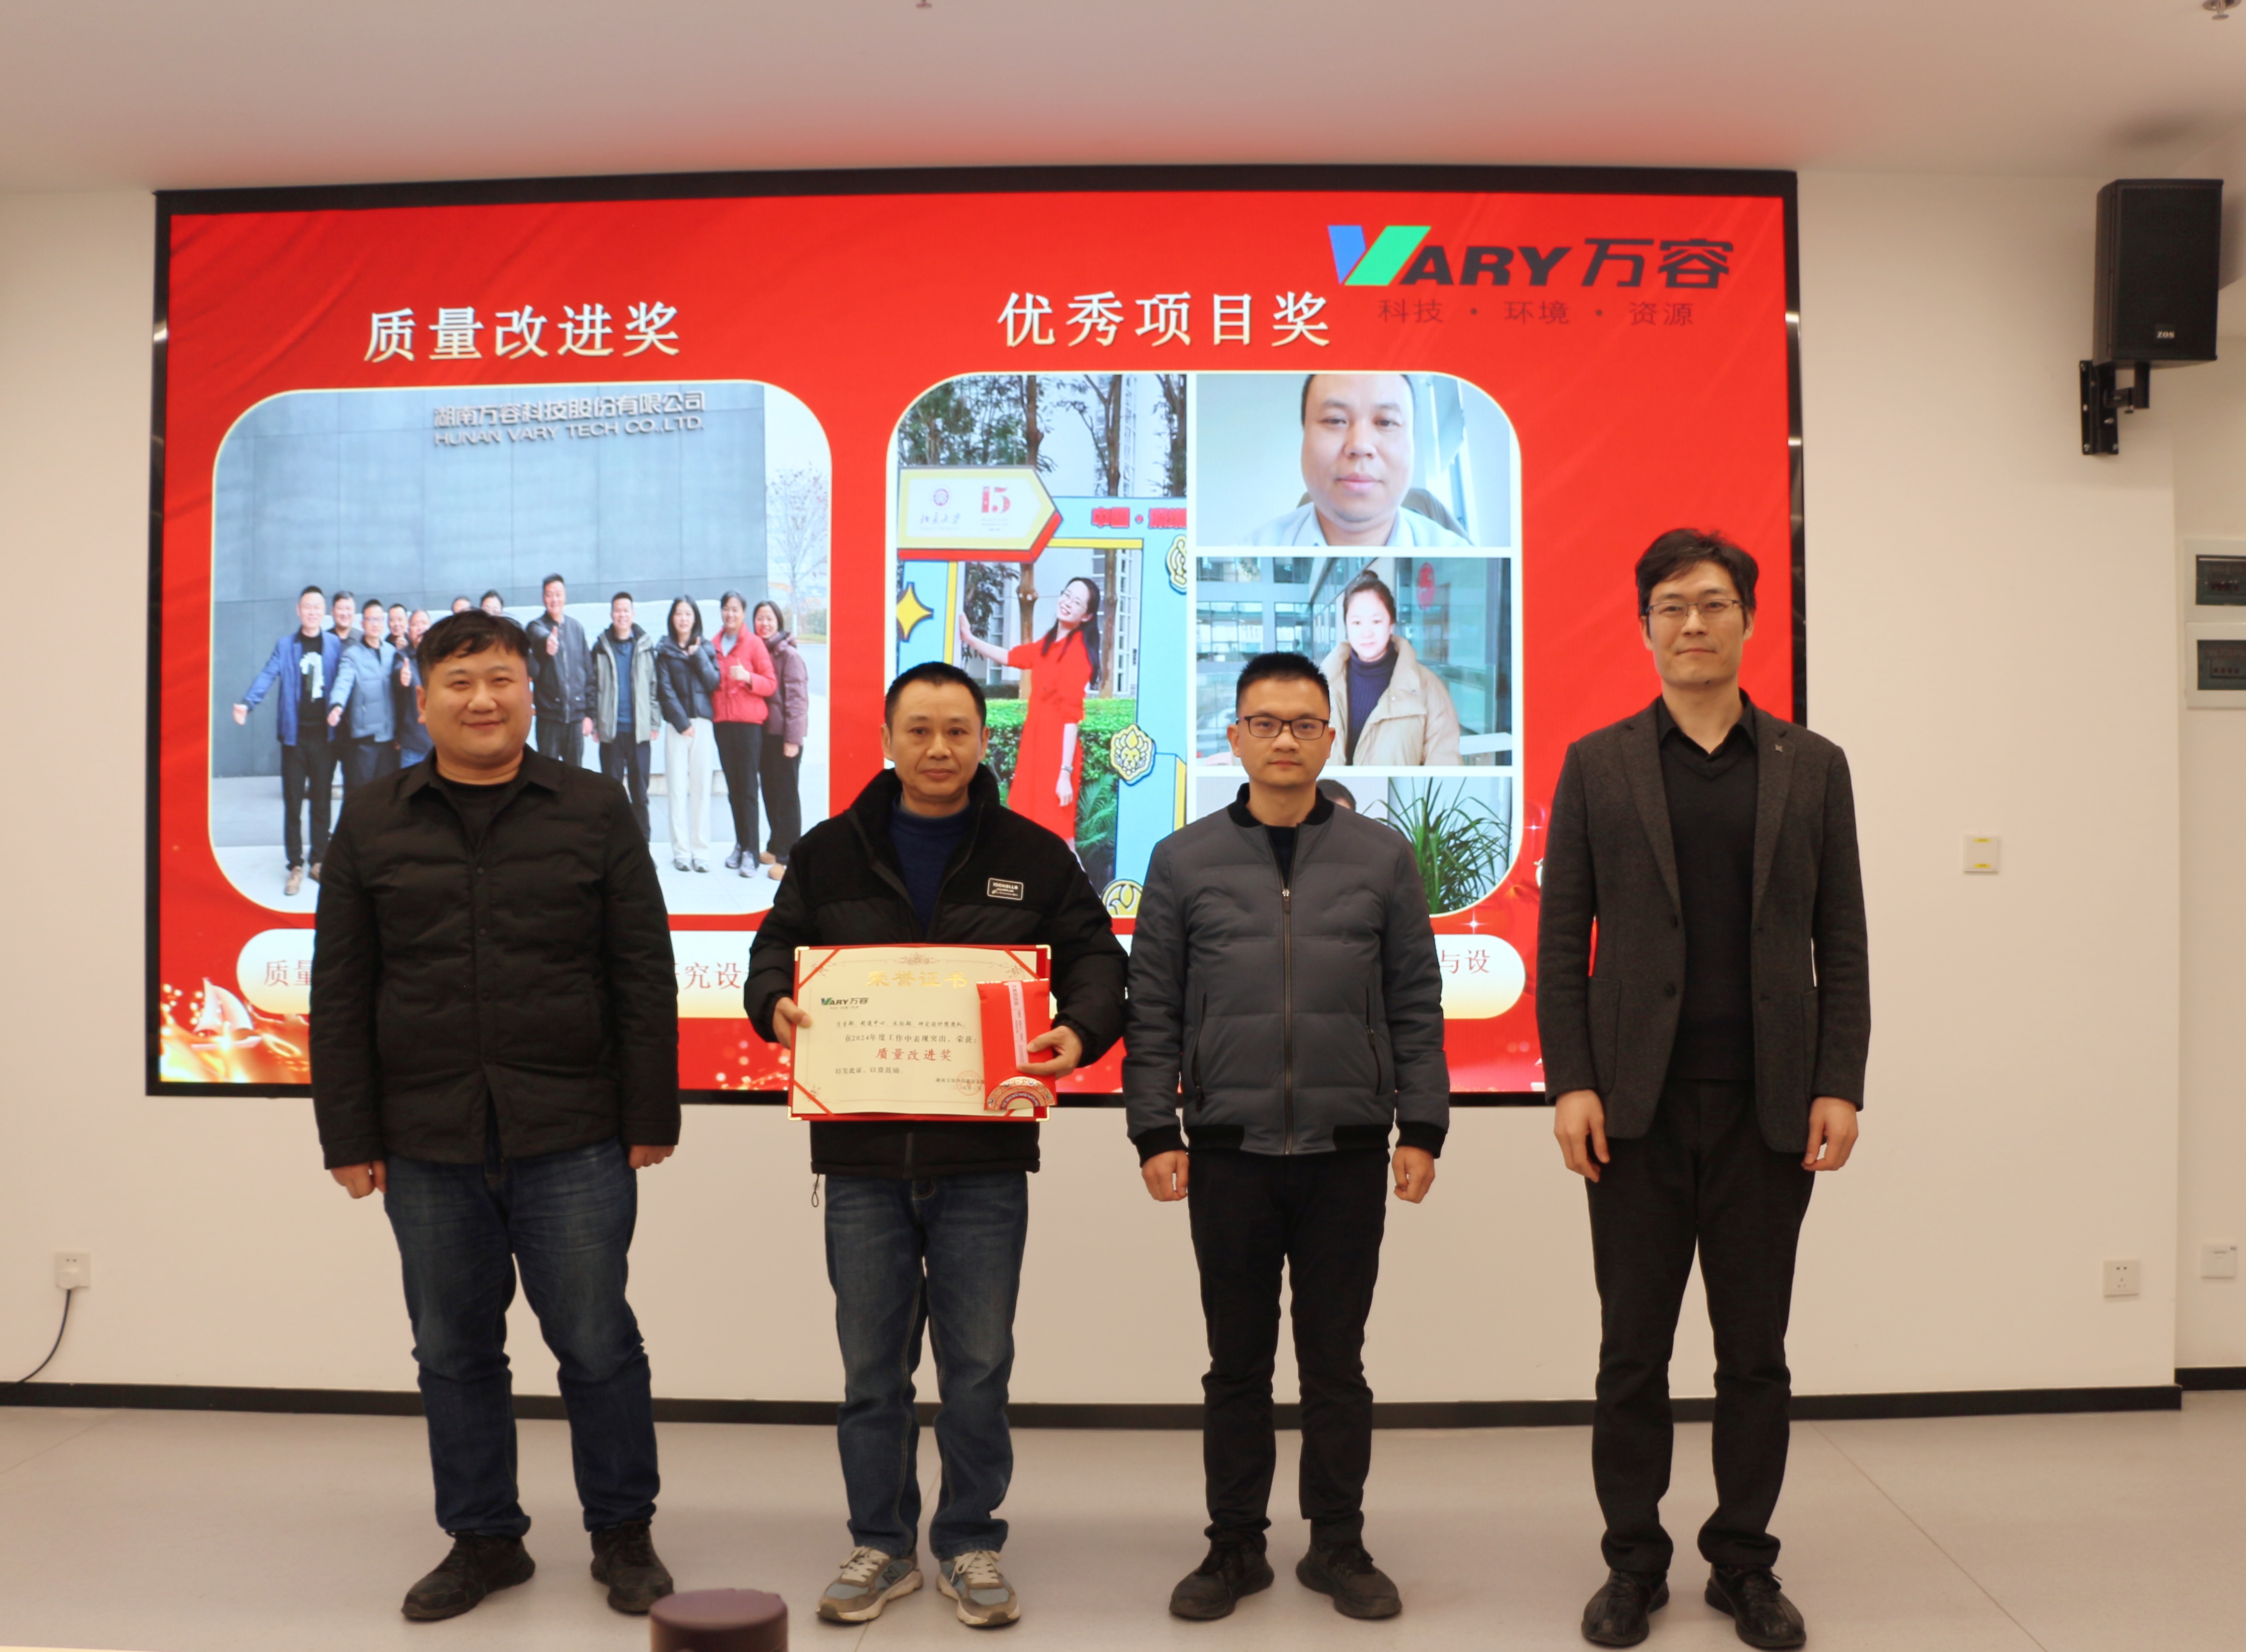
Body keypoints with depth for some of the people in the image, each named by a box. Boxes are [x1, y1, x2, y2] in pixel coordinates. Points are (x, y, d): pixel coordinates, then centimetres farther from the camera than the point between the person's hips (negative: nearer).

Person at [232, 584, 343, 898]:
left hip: (325, 734, 0)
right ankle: (295, 866, 10)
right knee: (292, 804, 2)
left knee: (322, 802, 6)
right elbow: (267, 675, -9)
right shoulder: (285, 646, 4)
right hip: (294, 734, 0)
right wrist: (247, 703, -25)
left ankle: (319, 862, 17)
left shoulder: (335, 645, 6)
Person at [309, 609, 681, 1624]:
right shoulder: (373, 824, 7)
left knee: (597, 1344, 4)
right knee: (454, 1354, 12)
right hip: (427, 1146, 2)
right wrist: (349, 1136, 2)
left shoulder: (593, 815, 2)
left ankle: (623, 1534, 22)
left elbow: (645, 978, 1)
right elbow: (339, 994, 7)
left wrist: (651, 1117, -2)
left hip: (573, 1145, -2)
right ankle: (483, 1540, 29)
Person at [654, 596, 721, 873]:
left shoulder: (705, 648, 11)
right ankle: (681, 852, 1)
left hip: (702, 722, 1)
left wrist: (698, 656, -7)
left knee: (701, 787, 0)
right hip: (676, 723, -1)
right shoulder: (664, 650, 6)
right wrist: (682, 723, -7)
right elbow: (665, 689, 0)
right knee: (677, 787, -3)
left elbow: (713, 682, 1)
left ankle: (700, 851, 3)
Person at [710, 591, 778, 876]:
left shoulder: (754, 643, -2)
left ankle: (751, 852, -7)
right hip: (721, 722, 5)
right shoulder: (714, 645, 11)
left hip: (748, 722, -5)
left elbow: (771, 684, -5)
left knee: (748, 788, -7)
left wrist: (748, 677, -21)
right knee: (733, 788, 7)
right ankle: (740, 845, 15)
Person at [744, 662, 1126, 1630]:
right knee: (871, 1367, 11)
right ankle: (882, 1545, 27)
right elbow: (775, 951, 13)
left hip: (984, 1159, -1)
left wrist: (1078, 1031, -13)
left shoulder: (1033, 856, 5)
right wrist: (775, 1003, -10)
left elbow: (1095, 958, 7)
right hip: (862, 1157, 1)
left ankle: (970, 1545, 25)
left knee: (978, 1367, 7)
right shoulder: (829, 853, 7)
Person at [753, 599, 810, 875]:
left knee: (787, 795, -3)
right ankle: (776, 848, 24)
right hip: (763, 732, 7)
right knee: (770, 793, 13)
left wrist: (793, 738, -17)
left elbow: (797, 698, -14)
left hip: (784, 735, -7)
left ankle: (787, 856, -1)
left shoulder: (789, 655, -10)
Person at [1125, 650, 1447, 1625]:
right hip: (1228, 1151, 0)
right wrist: (1155, 1132, -2)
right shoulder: (1184, 861, 3)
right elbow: (1153, 1012, 3)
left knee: (1336, 1363, 10)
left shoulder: (1382, 858, 4)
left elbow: (1416, 1005, 4)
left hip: (1348, 1152, 0)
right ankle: (1235, 1545, 24)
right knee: (1237, 1363, 10)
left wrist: (1421, 1128, 0)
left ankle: (1338, 1545, 25)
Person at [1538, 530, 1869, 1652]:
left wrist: (1840, 1085, -3)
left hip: (1770, 1104, 1)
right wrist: (1570, 1082, -7)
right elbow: (1562, 937, 2)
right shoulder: (1597, 765, 5)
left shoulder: (1812, 767, 8)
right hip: (1638, 1100, -1)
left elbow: (1842, 941, 6)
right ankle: (1634, 1561, 21)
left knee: (1755, 1350, 9)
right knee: (1633, 1349, 7)